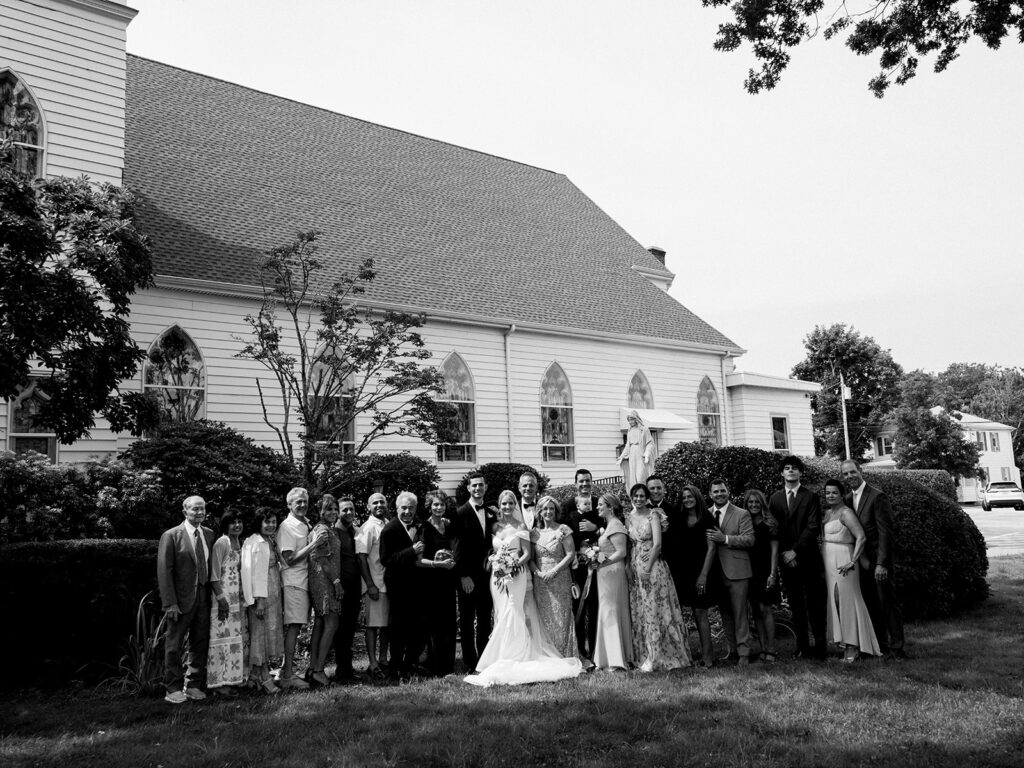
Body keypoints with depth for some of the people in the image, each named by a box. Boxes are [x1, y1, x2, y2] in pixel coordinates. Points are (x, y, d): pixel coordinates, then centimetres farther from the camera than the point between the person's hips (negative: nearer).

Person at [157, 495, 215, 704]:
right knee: (174, 645, 3)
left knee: (200, 643, 9)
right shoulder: (171, 536, -6)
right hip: (181, 598, -5)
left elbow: (211, 567, 11)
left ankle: (193, 686, 20)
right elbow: (164, 571, -10)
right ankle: (173, 689, 13)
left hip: (203, 597, 5)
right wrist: (170, 603, -15)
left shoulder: (209, 534, 9)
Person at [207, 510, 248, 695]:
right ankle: (219, 682, 0)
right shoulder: (221, 543, -10)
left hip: (238, 598, 8)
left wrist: (244, 597, 14)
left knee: (239, 638, 9)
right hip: (224, 598, -8)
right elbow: (214, 575, -14)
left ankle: (231, 678, 16)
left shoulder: (240, 543, 13)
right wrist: (221, 598, -19)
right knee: (224, 638, -6)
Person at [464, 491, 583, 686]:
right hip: (497, 576, 4)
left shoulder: (520, 527, 0)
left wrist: (515, 565, -17)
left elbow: (527, 553, -2)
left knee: (511, 615, -10)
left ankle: (510, 660, -5)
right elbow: (491, 552, 15)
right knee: (503, 617, 4)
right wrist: (493, 562, -6)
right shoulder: (495, 527, 11)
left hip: (516, 575, -4)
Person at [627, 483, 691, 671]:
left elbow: (657, 544, -11)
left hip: (653, 567, -5)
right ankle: (643, 654, 15)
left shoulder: (653, 515, -5)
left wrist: (647, 568, -15)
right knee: (638, 611, 7)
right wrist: (629, 567, 1)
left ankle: (655, 658, 0)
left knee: (654, 610, -4)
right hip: (635, 568, 5)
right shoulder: (628, 518, 9)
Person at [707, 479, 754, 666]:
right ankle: (732, 650, 22)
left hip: (736, 571, -4)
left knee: (739, 613, -1)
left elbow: (749, 539, -10)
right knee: (725, 614, 12)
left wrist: (725, 538, -19)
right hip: (716, 572, 4)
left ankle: (743, 653, 4)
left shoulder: (742, 514, -1)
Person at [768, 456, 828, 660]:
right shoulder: (774, 499, 11)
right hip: (786, 559, 3)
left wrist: (795, 550, -12)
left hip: (808, 558, -2)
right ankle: (802, 646, 11)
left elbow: (813, 527, -6)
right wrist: (783, 553, -4)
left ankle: (820, 646, 6)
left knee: (815, 603, -2)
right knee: (795, 605, 5)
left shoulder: (811, 497, 3)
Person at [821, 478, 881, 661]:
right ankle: (846, 642, 16)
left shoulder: (845, 513, -10)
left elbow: (861, 537, -18)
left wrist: (852, 562, -21)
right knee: (835, 602, 9)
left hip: (842, 562, -8)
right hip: (828, 562, 8)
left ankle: (853, 647, 2)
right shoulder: (827, 512, 14)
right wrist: (822, 562, 11)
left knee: (847, 601, -4)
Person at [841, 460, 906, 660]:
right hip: (862, 561, 7)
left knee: (889, 604, 0)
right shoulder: (847, 499, 10)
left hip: (880, 560, -7)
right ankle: (880, 646, 20)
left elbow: (885, 532, -15)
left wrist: (881, 563, -19)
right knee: (871, 606, 11)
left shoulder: (877, 497, -12)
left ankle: (896, 648, 7)